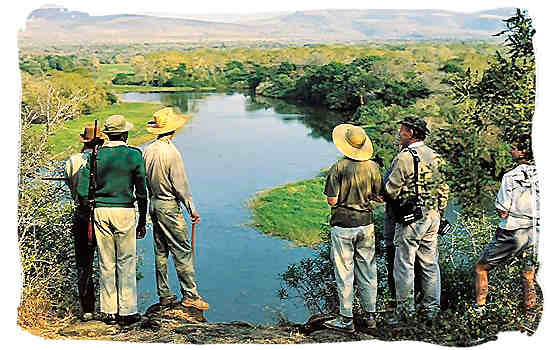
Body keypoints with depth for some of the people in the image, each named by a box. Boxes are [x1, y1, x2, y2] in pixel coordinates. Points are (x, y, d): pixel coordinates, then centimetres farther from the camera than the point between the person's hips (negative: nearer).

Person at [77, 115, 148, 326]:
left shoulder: (96, 155, 3)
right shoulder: (134, 155, -4)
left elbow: (82, 190, 0)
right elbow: (141, 192, -2)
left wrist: (90, 210, 12)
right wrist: (142, 221, 5)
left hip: (100, 211, 3)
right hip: (125, 211, -3)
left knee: (106, 263, 10)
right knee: (126, 262, 5)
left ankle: (109, 312, 17)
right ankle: (127, 312, 9)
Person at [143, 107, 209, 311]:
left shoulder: (148, 151, 5)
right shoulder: (171, 153, -17)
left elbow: (145, 181, 12)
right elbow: (180, 185, -16)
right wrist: (192, 209, -9)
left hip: (154, 204, 8)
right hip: (169, 206, -8)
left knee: (161, 251, 12)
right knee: (183, 251, -2)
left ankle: (164, 294, 19)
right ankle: (189, 295, 1)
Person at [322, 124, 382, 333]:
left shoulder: (338, 168, -14)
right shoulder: (372, 167, -1)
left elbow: (332, 200, -14)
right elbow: (379, 196, 4)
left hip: (343, 226, -4)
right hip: (366, 223, 4)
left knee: (344, 272, 4)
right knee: (367, 270, 14)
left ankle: (346, 319, 10)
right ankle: (370, 315, 22)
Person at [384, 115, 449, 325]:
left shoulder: (404, 158, -15)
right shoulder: (434, 156, 9)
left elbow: (390, 191, -15)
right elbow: (444, 189, 13)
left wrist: (387, 179, 7)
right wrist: (438, 214, 20)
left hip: (411, 219, -8)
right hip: (433, 217, 8)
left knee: (404, 265, 2)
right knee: (430, 262, 14)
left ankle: (405, 309, 8)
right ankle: (432, 307, 22)